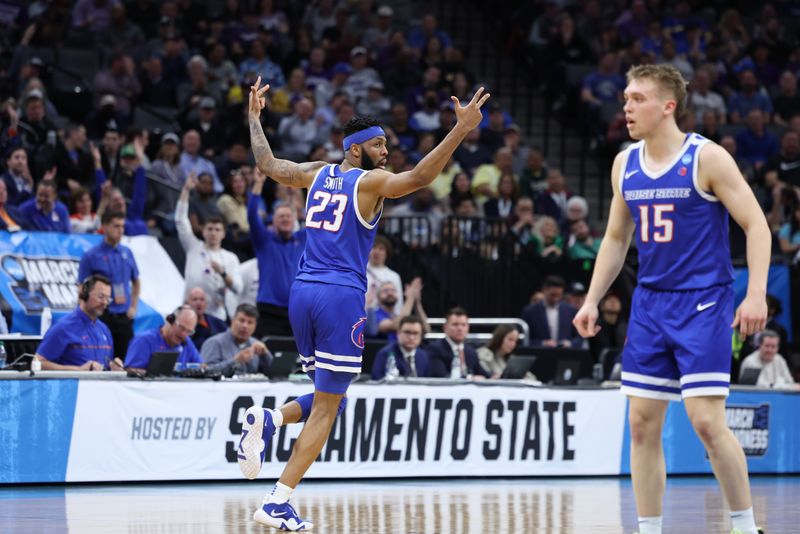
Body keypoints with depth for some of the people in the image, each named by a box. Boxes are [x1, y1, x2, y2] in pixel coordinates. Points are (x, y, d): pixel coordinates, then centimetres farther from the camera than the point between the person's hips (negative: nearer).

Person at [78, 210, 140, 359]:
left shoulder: (127, 253, 9)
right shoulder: (91, 256, -5)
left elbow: (136, 283, 21)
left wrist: (133, 307, 11)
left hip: (124, 317, 4)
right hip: (102, 317, -4)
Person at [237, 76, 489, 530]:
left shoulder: (316, 174, 13)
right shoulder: (370, 182, -4)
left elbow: (267, 163, 27)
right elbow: (420, 177, -20)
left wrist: (254, 116, 41)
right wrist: (461, 130, -23)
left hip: (303, 292, 7)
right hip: (342, 296, -7)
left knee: (328, 397, 21)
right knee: (326, 407, 0)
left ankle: (267, 420, -8)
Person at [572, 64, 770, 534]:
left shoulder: (707, 159, -10)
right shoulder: (625, 165, 7)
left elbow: (756, 225, -10)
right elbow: (616, 238, 19)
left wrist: (756, 294, -20)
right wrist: (592, 300, 11)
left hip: (703, 302, -6)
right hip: (650, 303, 6)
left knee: (706, 420, -13)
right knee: (642, 422, 3)